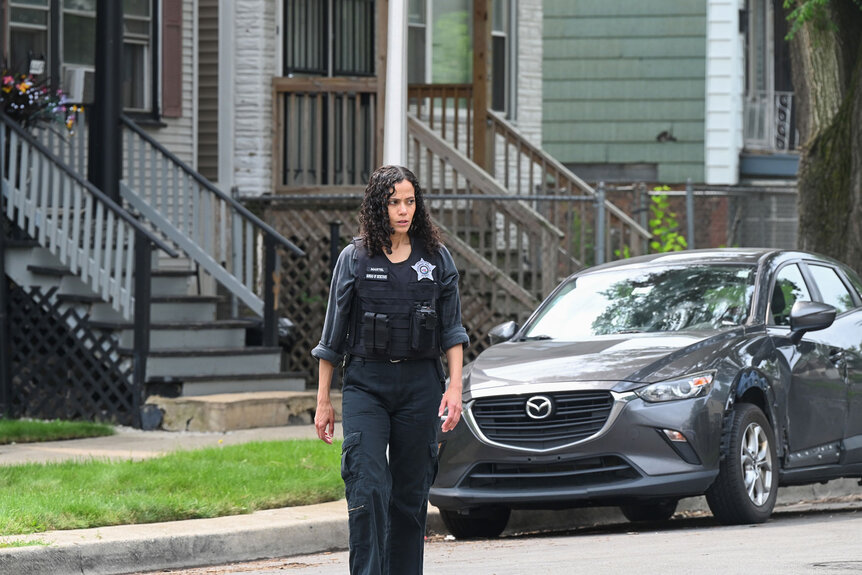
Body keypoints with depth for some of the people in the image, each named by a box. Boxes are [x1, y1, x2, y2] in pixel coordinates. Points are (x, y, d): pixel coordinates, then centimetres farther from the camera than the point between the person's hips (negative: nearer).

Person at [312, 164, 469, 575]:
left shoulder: (436, 259, 8)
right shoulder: (355, 259, 3)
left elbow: (452, 331, 10)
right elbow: (333, 336, 7)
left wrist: (454, 386, -3)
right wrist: (323, 402, 6)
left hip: (420, 385, 2)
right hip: (365, 383, -2)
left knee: (411, 492, 6)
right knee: (367, 488, -14)